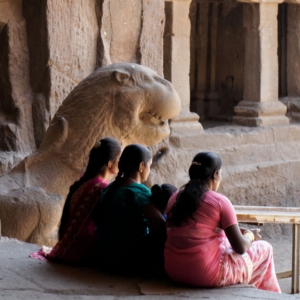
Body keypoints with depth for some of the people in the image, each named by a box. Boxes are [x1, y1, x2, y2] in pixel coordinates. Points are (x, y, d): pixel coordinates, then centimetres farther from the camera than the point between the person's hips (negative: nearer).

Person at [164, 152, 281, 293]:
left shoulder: (175, 198, 7)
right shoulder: (220, 201, -10)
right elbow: (241, 247, -9)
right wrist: (250, 236, 13)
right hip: (206, 274, -7)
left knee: (223, 238, 33)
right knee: (264, 249, 16)